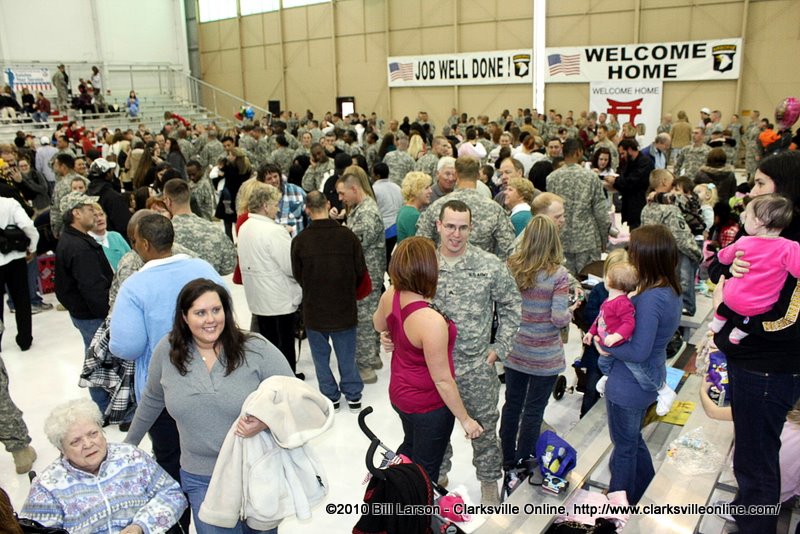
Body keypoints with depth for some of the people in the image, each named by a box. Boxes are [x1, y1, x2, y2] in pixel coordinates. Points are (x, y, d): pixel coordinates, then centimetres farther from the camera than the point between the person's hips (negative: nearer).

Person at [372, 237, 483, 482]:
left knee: (410, 445, 34)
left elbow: (378, 325, 9)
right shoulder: (432, 321, -36)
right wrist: (465, 419, -13)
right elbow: (442, 380, -26)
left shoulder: (390, 296, -15)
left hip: (399, 394, 7)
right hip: (428, 406, -7)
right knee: (425, 471, 18)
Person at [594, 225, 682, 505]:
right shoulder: (671, 291, -1)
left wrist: (605, 345, -13)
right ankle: (645, 491, 47)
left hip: (629, 387, -9)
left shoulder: (650, 298, -30)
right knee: (633, 439, 28)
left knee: (624, 445, 13)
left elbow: (638, 351, -29)